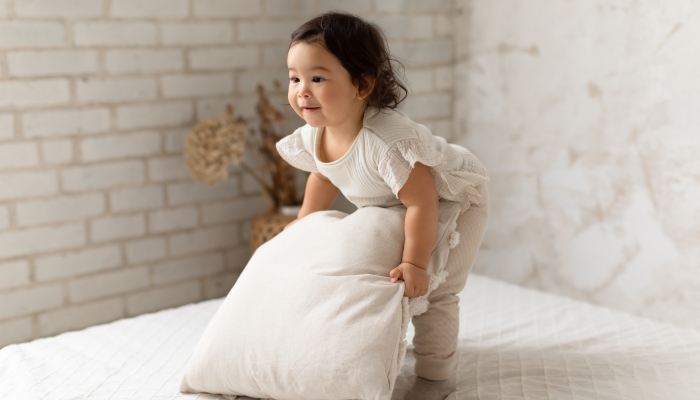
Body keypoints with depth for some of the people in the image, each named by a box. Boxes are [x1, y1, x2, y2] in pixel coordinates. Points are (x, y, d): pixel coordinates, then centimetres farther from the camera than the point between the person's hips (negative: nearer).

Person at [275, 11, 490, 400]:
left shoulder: (387, 141, -45)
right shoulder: (313, 136, -19)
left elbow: (422, 203, -39)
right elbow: (323, 177, 4)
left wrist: (414, 262, -36)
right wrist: (304, 222, 11)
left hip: (452, 203, -7)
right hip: (394, 208, 8)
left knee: (433, 288, -12)